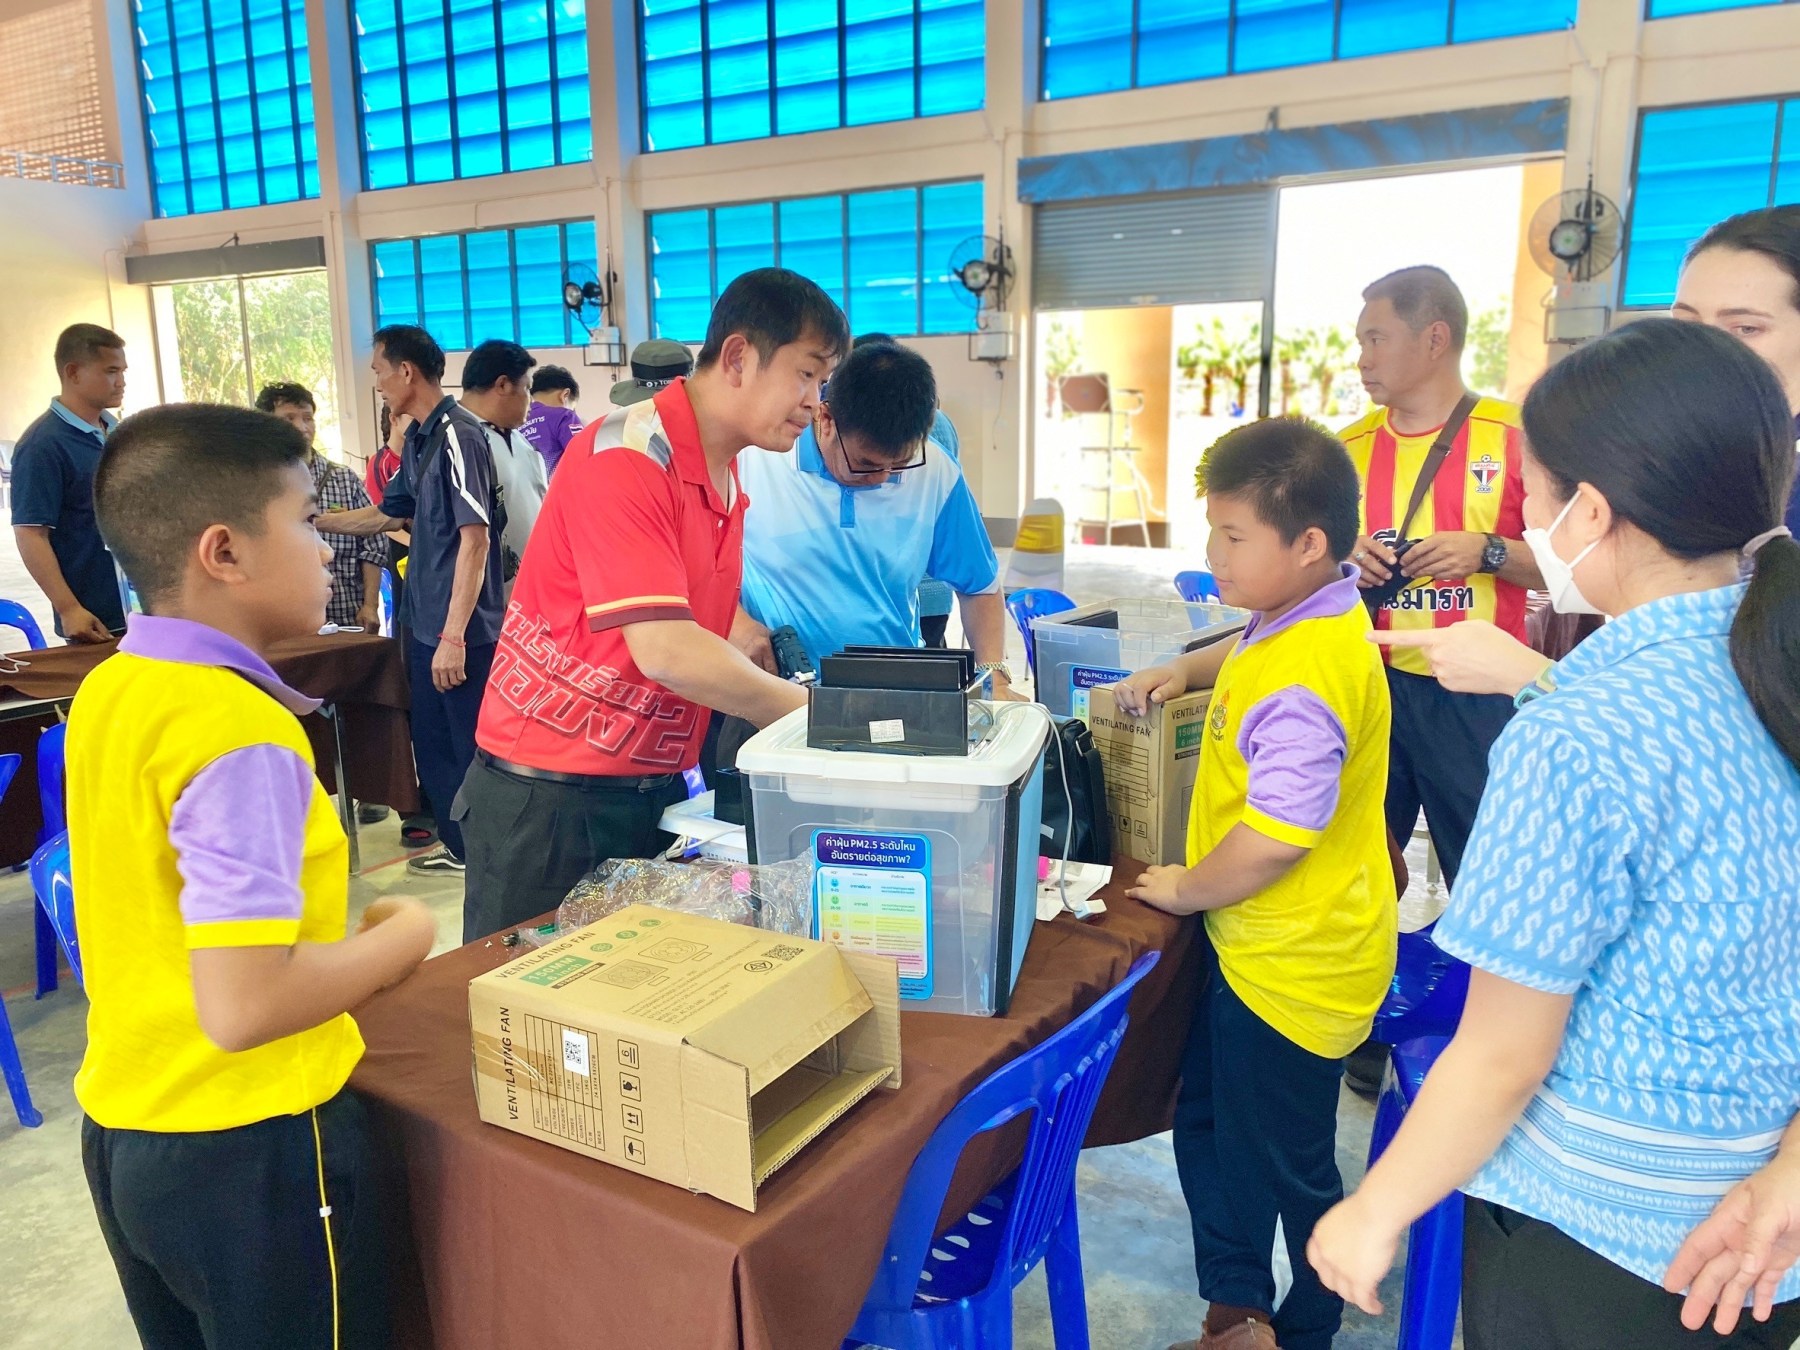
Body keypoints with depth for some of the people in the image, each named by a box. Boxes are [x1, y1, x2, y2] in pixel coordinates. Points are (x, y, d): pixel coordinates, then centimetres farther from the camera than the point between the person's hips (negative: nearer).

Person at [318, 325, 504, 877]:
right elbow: (383, 514, 26)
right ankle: (461, 846, 32)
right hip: (425, 623, 10)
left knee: (472, 748, 0)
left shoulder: (457, 436, -16)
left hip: (461, 630, -10)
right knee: (431, 742, 18)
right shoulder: (418, 439, 13)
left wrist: (453, 636, -24)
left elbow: (475, 538, -22)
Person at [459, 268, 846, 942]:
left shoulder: (728, 478, 10)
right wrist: (814, 712, -18)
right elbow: (664, 651, -26)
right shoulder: (626, 458, -19)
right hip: (549, 794, -8)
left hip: (655, 792, 8)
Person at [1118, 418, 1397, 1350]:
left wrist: (1188, 890, -15)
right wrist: (1183, 670, 11)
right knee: (1207, 1125, 22)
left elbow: (1272, 841, -33)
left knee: (1285, 1166, 11)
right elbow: (1251, 654, 27)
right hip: (1256, 948, 11)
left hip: (1295, 967, -11)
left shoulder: (1300, 690, -30)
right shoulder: (1312, 619, 3)